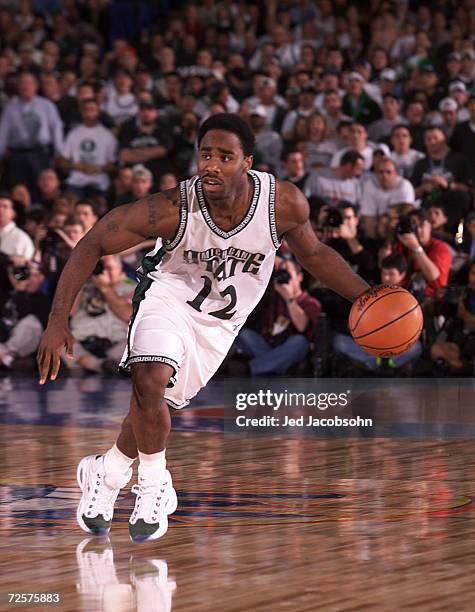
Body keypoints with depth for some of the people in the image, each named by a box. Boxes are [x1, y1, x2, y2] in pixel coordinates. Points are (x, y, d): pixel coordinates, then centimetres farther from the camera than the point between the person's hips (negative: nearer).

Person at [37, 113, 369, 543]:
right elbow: (92, 245, -21)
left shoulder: (285, 203, -25)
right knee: (149, 380, -28)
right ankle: (154, 483, -3)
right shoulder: (173, 209, -31)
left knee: (156, 405, 6)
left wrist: (365, 296, -12)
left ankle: (105, 474, 35)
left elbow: (312, 253, -2)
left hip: (220, 321, 3)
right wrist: (58, 321, -27)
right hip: (169, 293, -2)